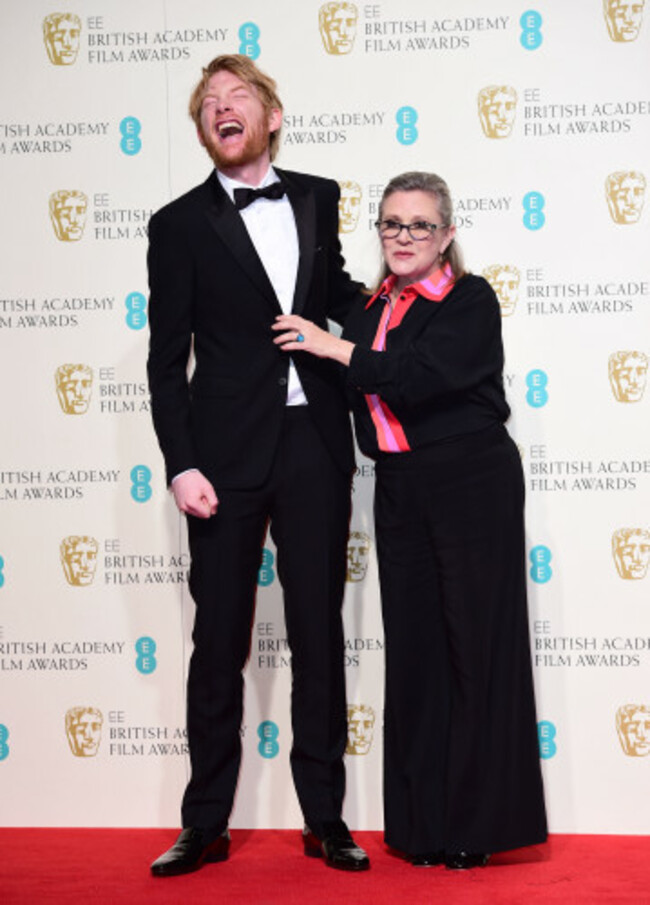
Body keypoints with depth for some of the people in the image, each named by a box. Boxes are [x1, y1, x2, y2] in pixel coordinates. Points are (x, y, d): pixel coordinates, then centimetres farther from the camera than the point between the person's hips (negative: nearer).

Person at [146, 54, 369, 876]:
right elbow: (167, 361, -2)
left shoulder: (318, 199, 9)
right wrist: (180, 464, -10)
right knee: (219, 643, 3)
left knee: (320, 633, 8)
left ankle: (325, 819, 18)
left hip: (315, 444, 3)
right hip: (228, 452, -2)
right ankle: (205, 826, 14)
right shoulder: (180, 224, 1)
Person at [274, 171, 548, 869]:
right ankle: (423, 824, 15)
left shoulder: (470, 301, -5)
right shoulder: (370, 309, 14)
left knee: (476, 642, -2)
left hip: (469, 484, -6)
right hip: (399, 489, 6)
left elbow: (423, 375, -21)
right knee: (413, 644, 7)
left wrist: (336, 349, -13)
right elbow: (356, 397, 20)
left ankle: (479, 823, 7)